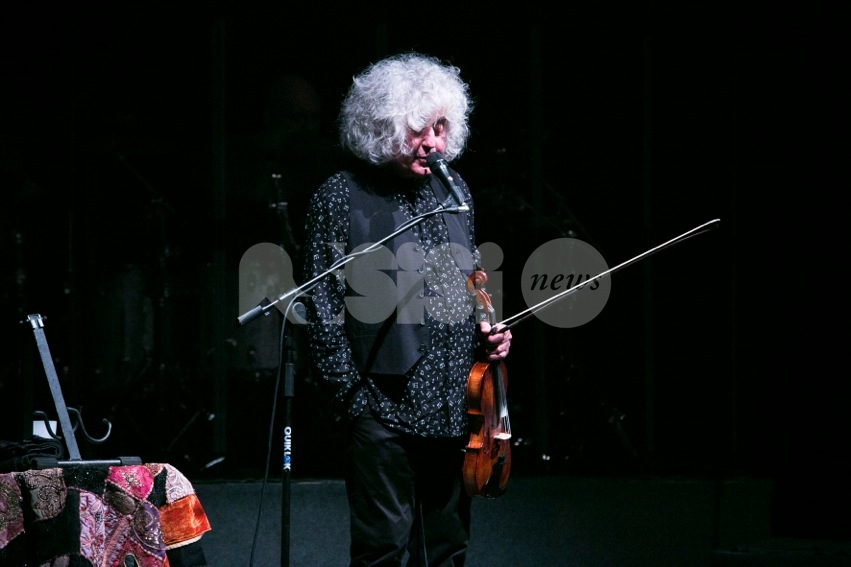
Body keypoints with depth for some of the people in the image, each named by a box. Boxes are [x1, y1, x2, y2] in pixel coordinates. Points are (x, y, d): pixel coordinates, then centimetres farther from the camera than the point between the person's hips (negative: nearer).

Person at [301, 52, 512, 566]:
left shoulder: (454, 192, 11)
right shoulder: (341, 197, -6)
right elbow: (322, 309, -7)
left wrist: (489, 331, 5)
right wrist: (353, 398, -11)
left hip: (455, 408, 6)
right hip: (384, 409, -6)